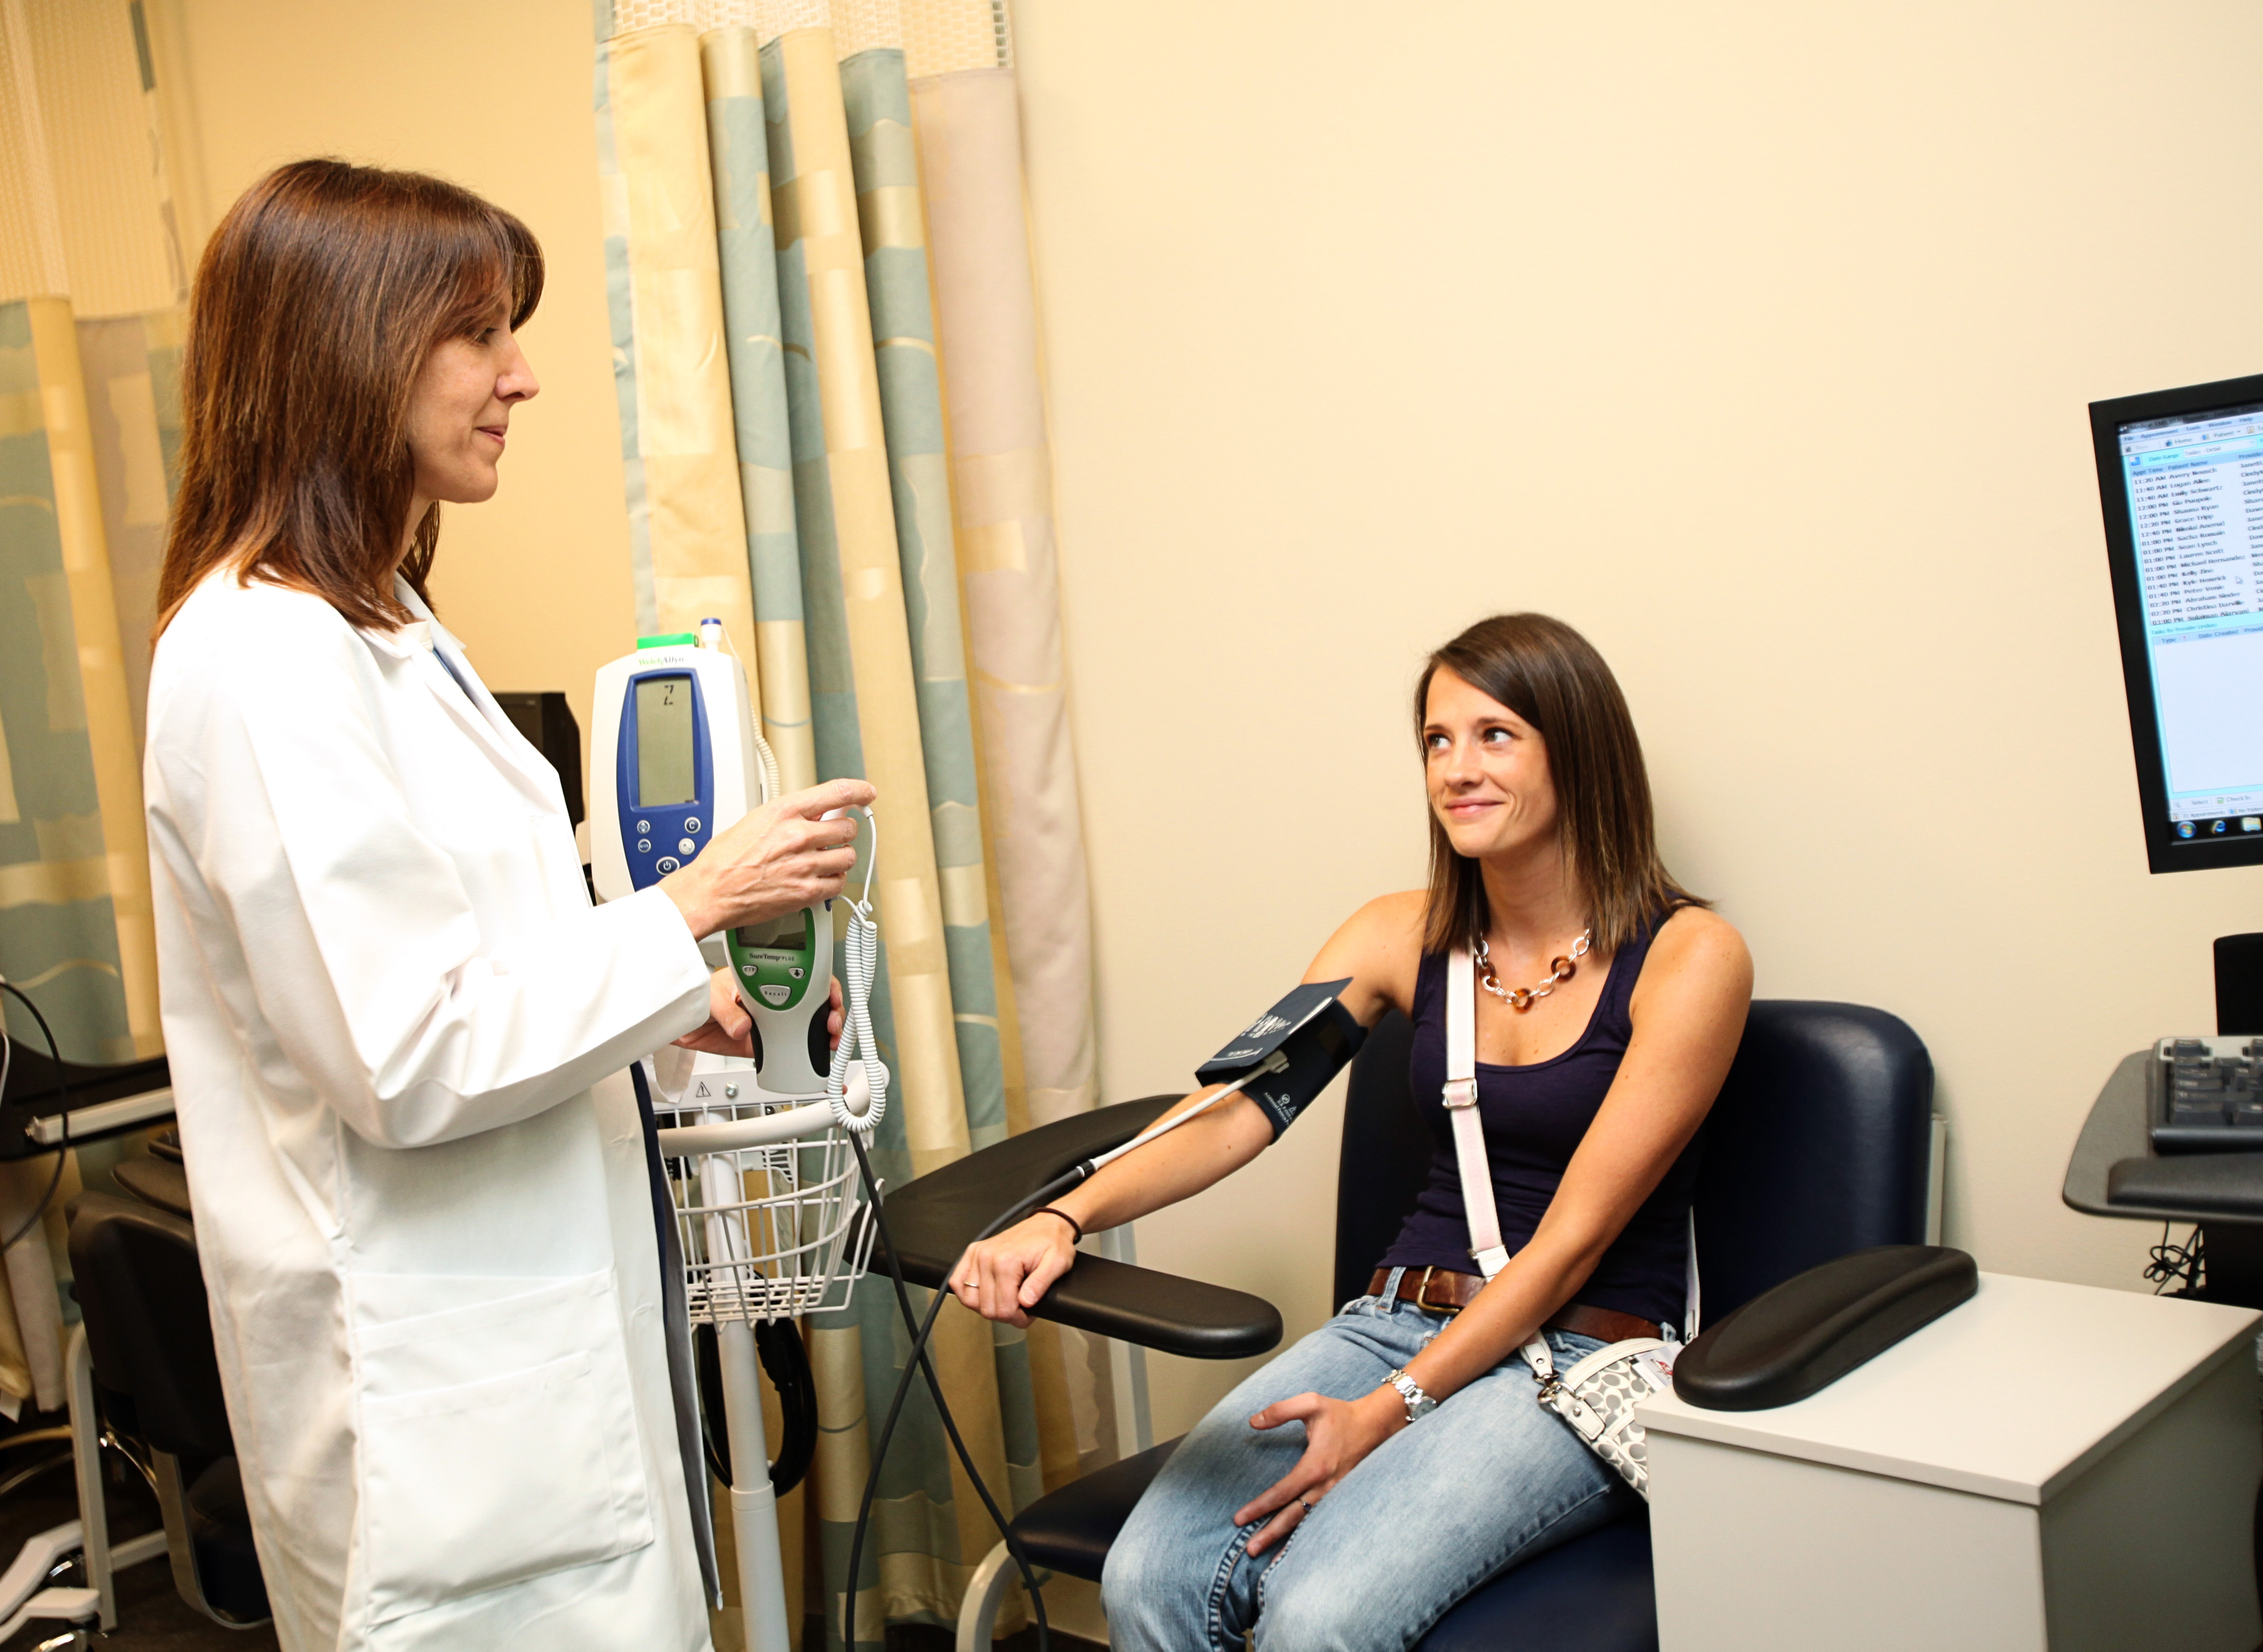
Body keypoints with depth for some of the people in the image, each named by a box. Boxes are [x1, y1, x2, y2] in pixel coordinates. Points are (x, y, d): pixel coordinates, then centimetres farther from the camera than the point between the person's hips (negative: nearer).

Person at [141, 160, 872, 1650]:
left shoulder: (372, 620, 11)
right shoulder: (263, 662, -21)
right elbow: (406, 1057, -23)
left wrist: (669, 998, 8)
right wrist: (693, 907, -18)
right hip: (430, 1383, -10)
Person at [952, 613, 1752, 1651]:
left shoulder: (1688, 958, -7)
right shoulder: (1406, 935, 8)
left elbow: (1572, 1235, -11)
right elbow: (1233, 1113, -3)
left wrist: (1387, 1412, -18)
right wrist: (1062, 1219, -21)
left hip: (1579, 1361, -4)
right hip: (1397, 1321, 4)